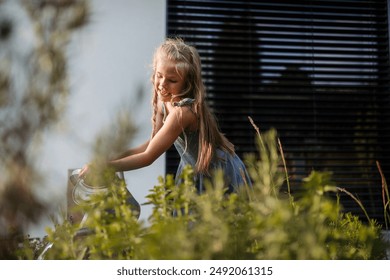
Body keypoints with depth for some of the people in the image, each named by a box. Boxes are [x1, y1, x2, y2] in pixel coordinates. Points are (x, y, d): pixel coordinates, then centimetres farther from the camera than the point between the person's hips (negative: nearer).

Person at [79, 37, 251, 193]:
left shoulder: (182, 112, -30)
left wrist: (102, 166, -26)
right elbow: (153, 144, -1)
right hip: (196, 173, 7)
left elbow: (148, 157, -29)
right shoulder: (165, 103, -4)